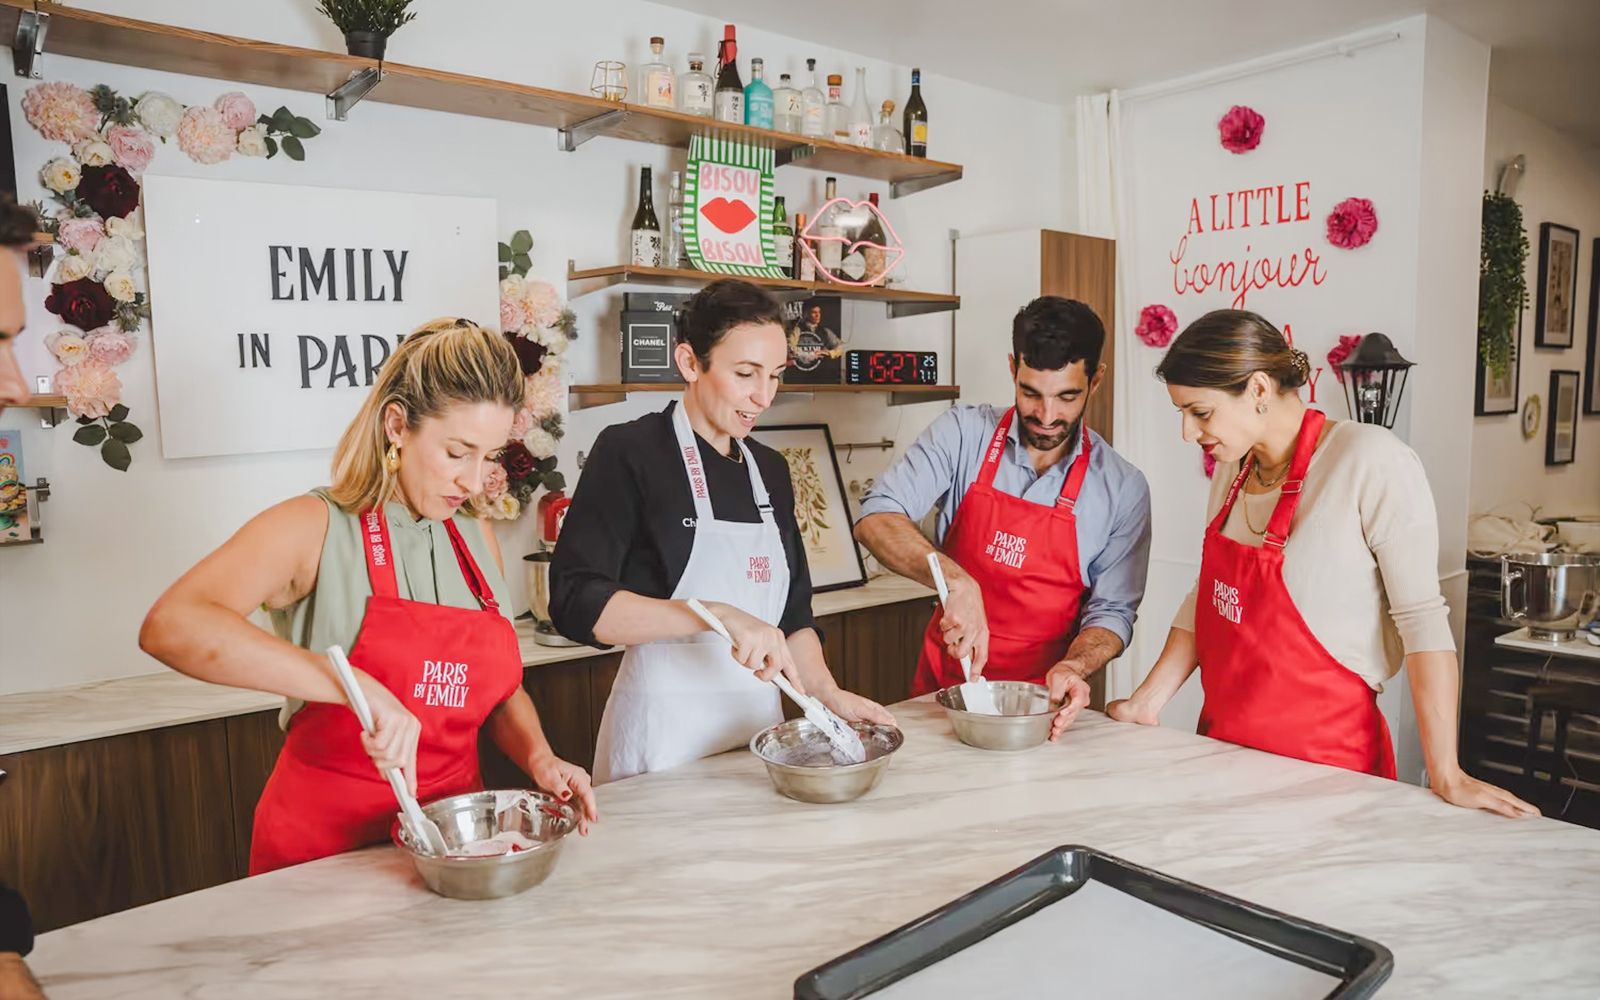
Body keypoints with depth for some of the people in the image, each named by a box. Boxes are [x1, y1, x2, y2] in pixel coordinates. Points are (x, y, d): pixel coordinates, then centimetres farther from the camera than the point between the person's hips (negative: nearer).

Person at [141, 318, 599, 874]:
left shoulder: (477, 540, 6)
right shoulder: (315, 528, -9)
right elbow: (168, 627, -25)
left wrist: (537, 757, -5)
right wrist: (354, 684, -33)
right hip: (321, 849, -3)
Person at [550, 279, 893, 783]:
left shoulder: (769, 468, 10)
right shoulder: (630, 452, -10)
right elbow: (577, 602, -19)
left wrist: (828, 693, 2)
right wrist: (718, 615, -27)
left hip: (758, 722, 6)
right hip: (664, 732, -6)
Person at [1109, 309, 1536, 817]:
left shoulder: (1371, 461, -16)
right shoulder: (1232, 468, 4)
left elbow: (1421, 616, -18)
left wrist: (1446, 775, -18)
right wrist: (1148, 702, 4)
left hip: (1325, 754, -6)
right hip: (1223, 738, 6)